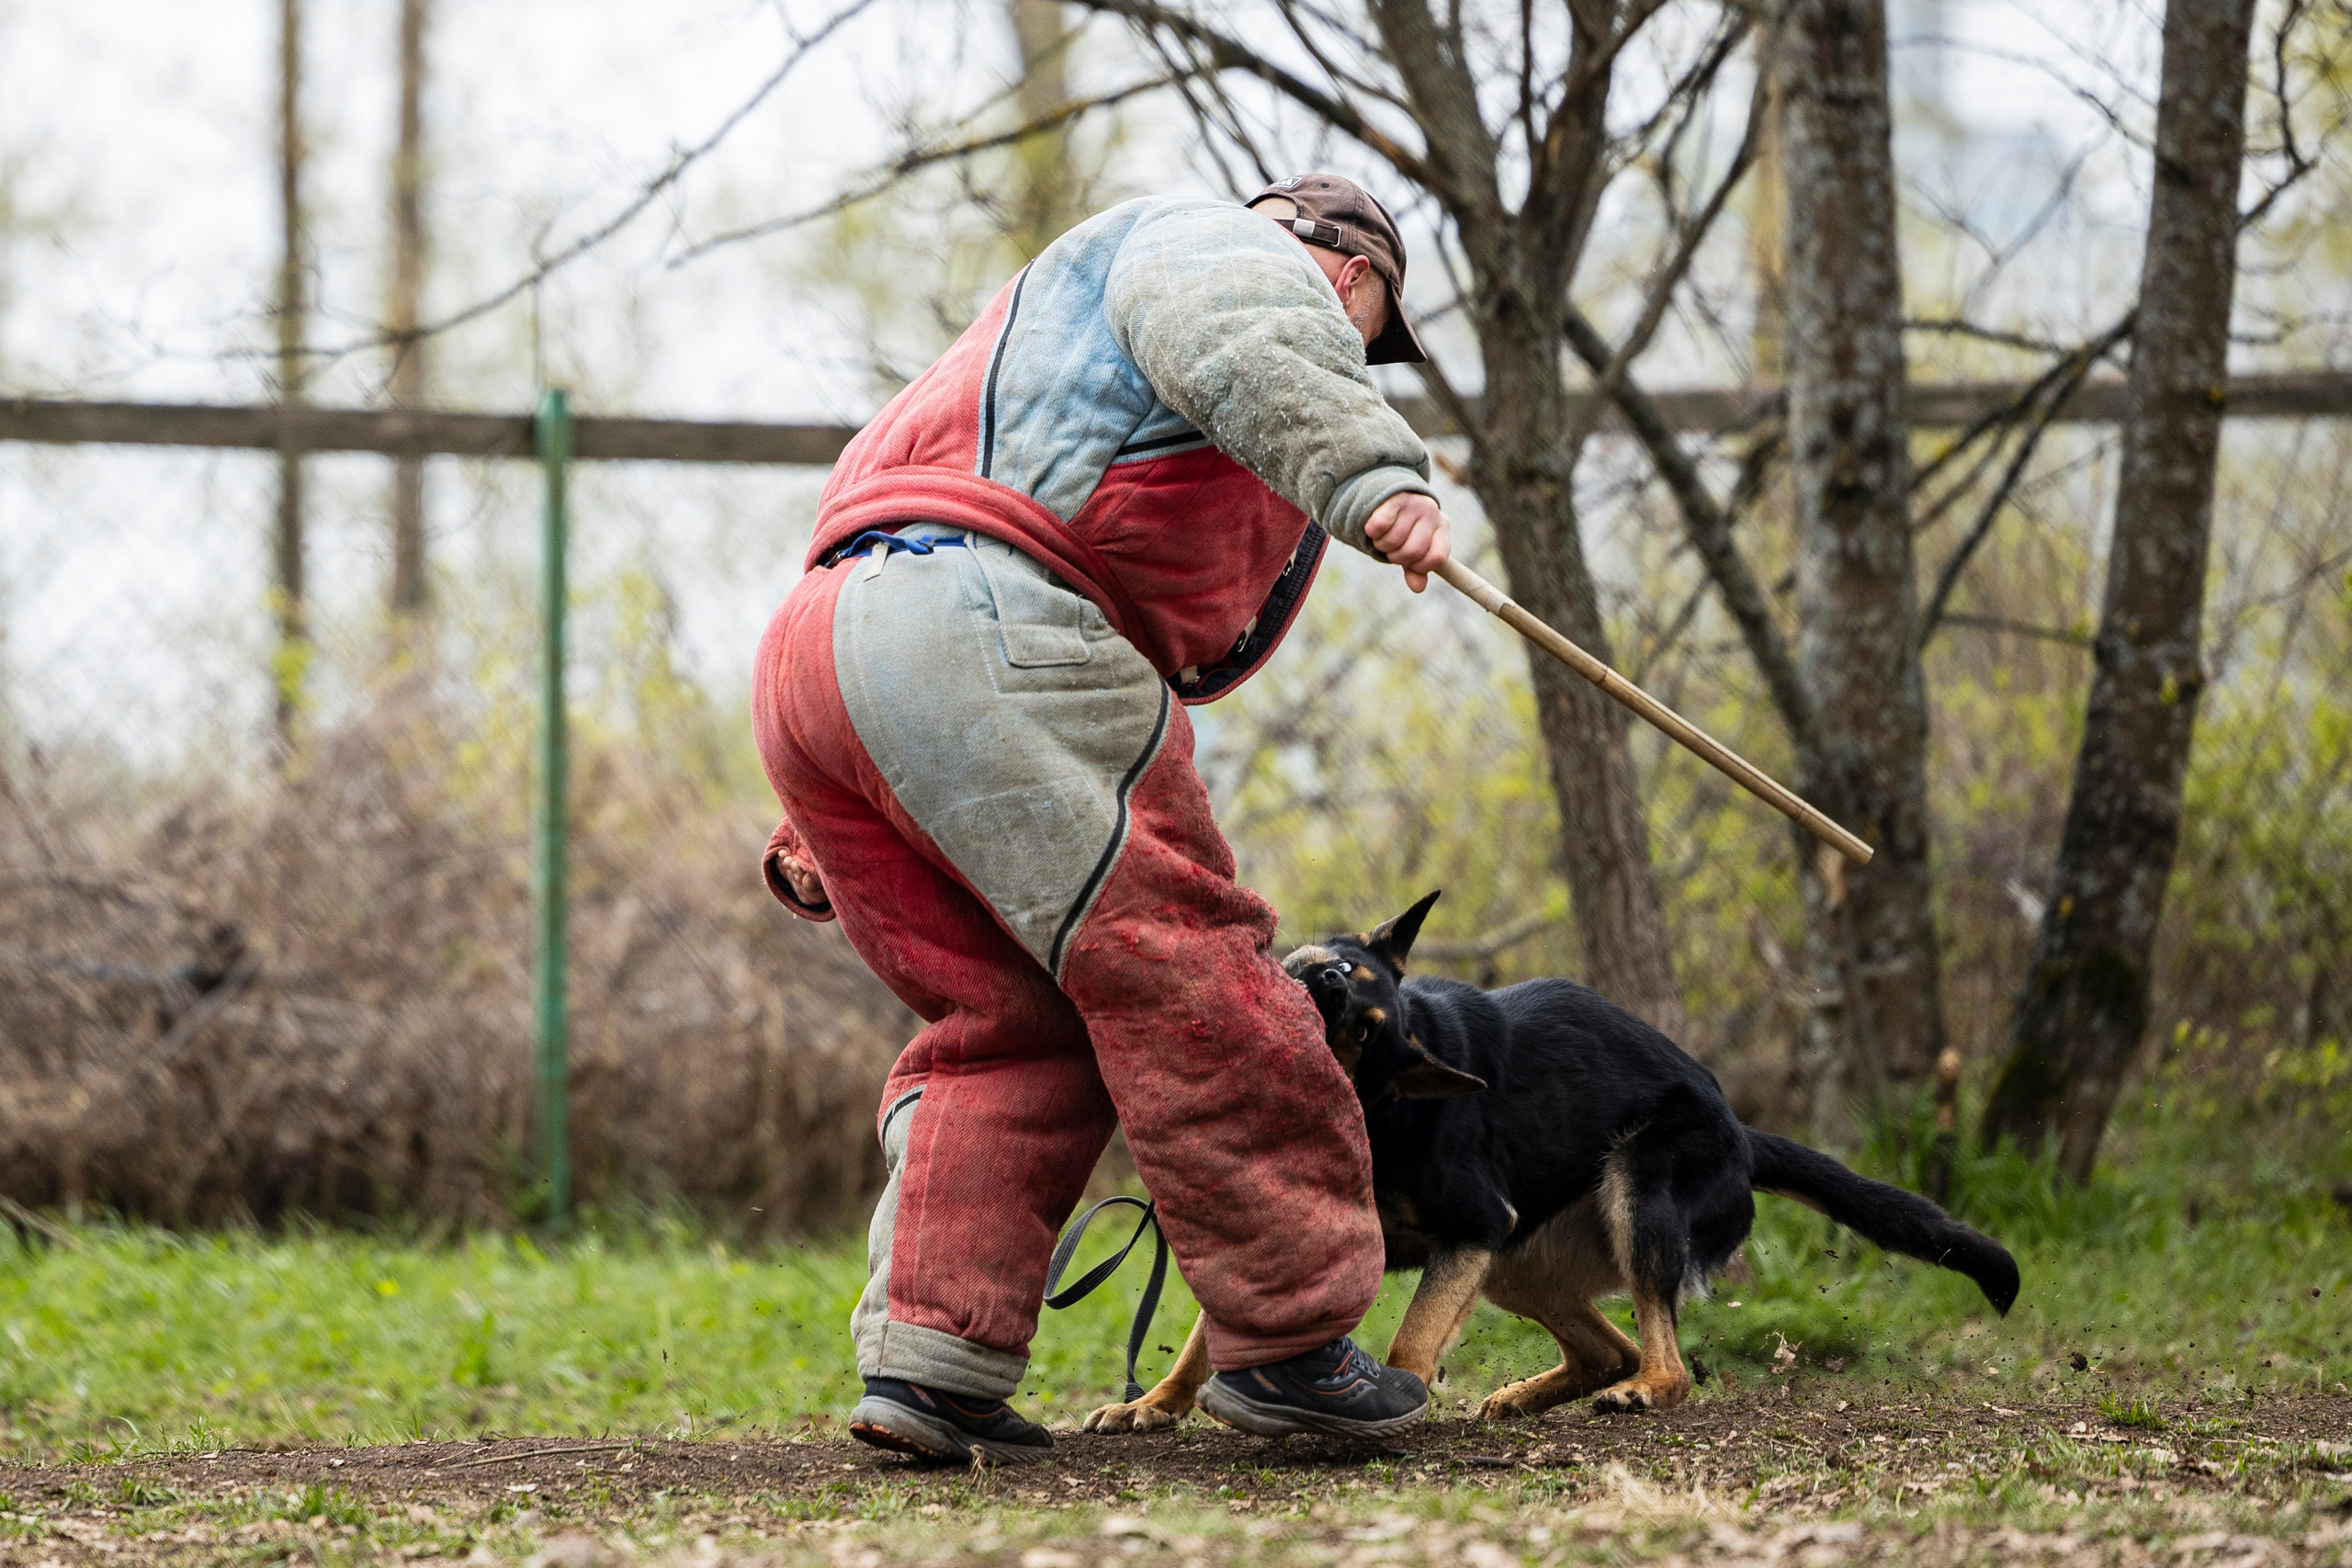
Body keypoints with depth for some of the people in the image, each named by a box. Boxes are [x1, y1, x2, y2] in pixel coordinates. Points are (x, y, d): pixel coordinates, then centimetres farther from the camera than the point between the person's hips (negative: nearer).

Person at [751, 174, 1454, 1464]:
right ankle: (1288, 1338, -5)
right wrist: (1369, 474, -31)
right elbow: (1238, 337, -14)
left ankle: (927, 1356, 4)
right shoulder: (1228, 247, 14)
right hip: (982, 629, -10)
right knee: (1180, 974, -6)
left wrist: (831, 835, 31)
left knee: (1011, 1021, 15)